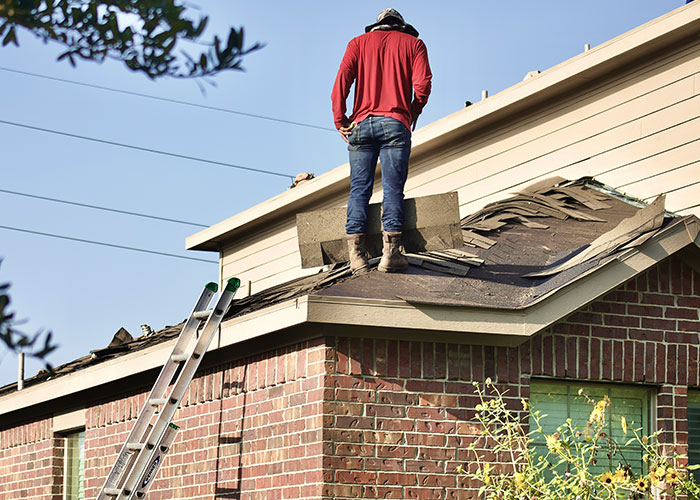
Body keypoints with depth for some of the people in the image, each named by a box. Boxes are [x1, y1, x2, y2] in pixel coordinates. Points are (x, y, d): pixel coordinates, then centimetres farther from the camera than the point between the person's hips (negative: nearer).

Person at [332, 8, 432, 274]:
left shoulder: (359, 42, 18)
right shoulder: (413, 43, 15)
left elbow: (342, 80, 2)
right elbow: (422, 84, -1)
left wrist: (340, 120, 4)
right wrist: (413, 113, 14)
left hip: (361, 124, 2)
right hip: (395, 123, -2)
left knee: (359, 189, 0)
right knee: (393, 188, -4)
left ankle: (356, 254, -9)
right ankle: (390, 252, -14)